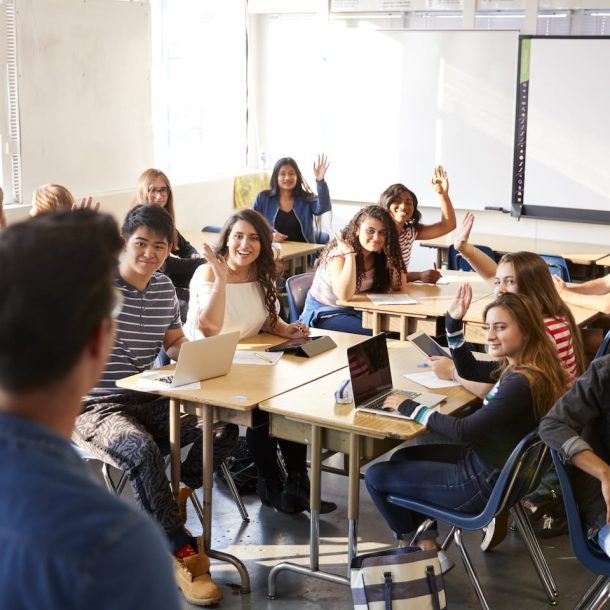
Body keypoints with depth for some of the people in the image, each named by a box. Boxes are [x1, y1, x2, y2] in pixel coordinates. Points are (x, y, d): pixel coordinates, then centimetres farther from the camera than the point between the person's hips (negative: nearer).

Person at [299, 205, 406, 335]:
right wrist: (350, 254, -34)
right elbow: (345, 295, -33)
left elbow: (398, 285, -7)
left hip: (356, 312, 6)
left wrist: (390, 253, -16)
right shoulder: (339, 253, -20)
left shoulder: (378, 255, -1)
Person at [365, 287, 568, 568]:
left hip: (483, 483, -10)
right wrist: (454, 323, 6)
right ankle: (426, 543, 21)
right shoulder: (517, 367, -1)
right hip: (488, 463, 10)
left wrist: (410, 408, -18)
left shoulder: (521, 383, -29)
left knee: (375, 477, 2)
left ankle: (410, 541, 27)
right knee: (403, 457, 25)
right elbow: (469, 369, 18)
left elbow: (465, 431, -29)